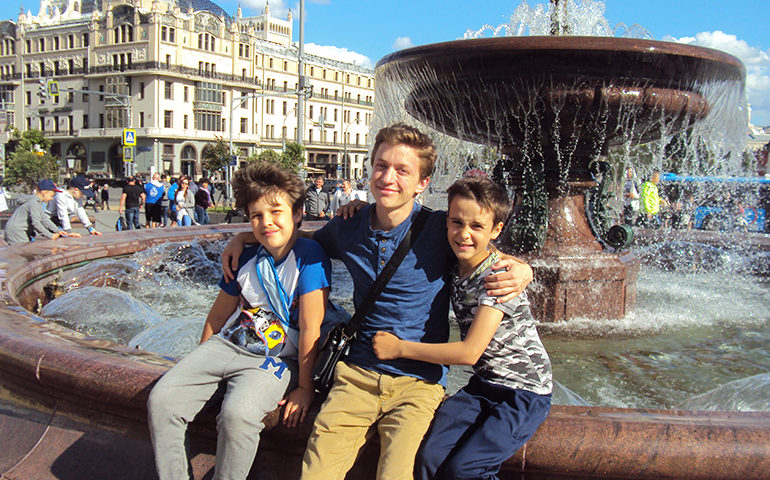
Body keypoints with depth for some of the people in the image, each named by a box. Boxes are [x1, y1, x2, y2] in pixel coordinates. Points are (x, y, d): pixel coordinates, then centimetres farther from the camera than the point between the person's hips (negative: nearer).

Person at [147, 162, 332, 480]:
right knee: (161, 400, -13)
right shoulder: (247, 259, 5)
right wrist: (200, 364, 22)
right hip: (226, 345, 6)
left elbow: (310, 328, -14)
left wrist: (304, 387, -12)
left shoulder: (310, 257, -14)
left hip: (275, 360, -6)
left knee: (236, 414, -33)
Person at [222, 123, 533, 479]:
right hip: (356, 373, 3)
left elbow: (497, 261, 8)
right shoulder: (348, 228, 3)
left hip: (418, 382, -2)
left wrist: (522, 271, -16)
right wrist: (242, 238, 16)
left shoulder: (440, 229, -7)